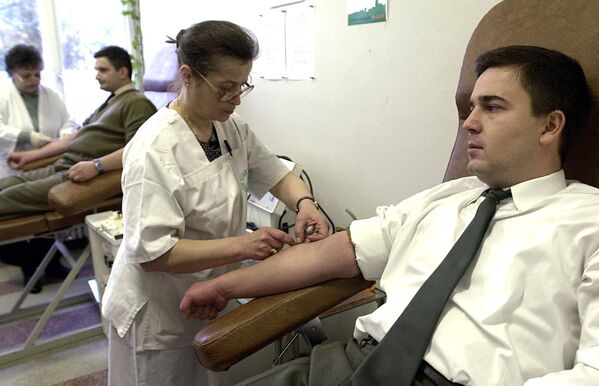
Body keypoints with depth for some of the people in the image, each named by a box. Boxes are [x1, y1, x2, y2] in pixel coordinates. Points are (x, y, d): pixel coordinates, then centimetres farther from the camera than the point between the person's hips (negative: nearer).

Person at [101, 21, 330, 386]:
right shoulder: (155, 149, -26)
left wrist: (305, 202, -17)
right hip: (159, 315, -6)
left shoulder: (232, 126, -4)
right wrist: (241, 246, -35)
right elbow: (152, 252, -28)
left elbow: (276, 173, 4)